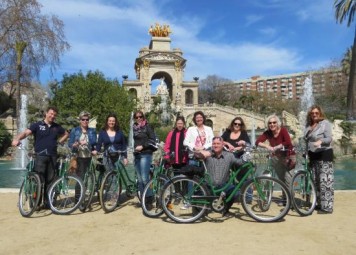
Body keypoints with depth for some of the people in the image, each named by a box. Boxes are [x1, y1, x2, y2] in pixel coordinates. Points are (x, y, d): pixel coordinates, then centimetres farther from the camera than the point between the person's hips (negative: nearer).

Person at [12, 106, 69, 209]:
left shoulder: (57, 127, 13)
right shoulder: (37, 125, 1)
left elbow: (66, 134, 29)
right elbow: (26, 132, -13)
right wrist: (17, 139, -32)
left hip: (52, 156, 4)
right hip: (40, 155, -4)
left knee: (50, 180, 7)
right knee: (39, 180, -9)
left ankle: (47, 203, 16)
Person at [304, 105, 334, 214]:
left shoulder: (325, 123, -5)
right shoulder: (308, 125, 12)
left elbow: (329, 138, -14)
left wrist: (320, 141, -33)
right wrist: (306, 152, 6)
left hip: (324, 154, -7)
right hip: (313, 156, 7)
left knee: (325, 181, -8)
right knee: (316, 181, 12)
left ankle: (327, 207, -3)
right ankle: (319, 204, 23)